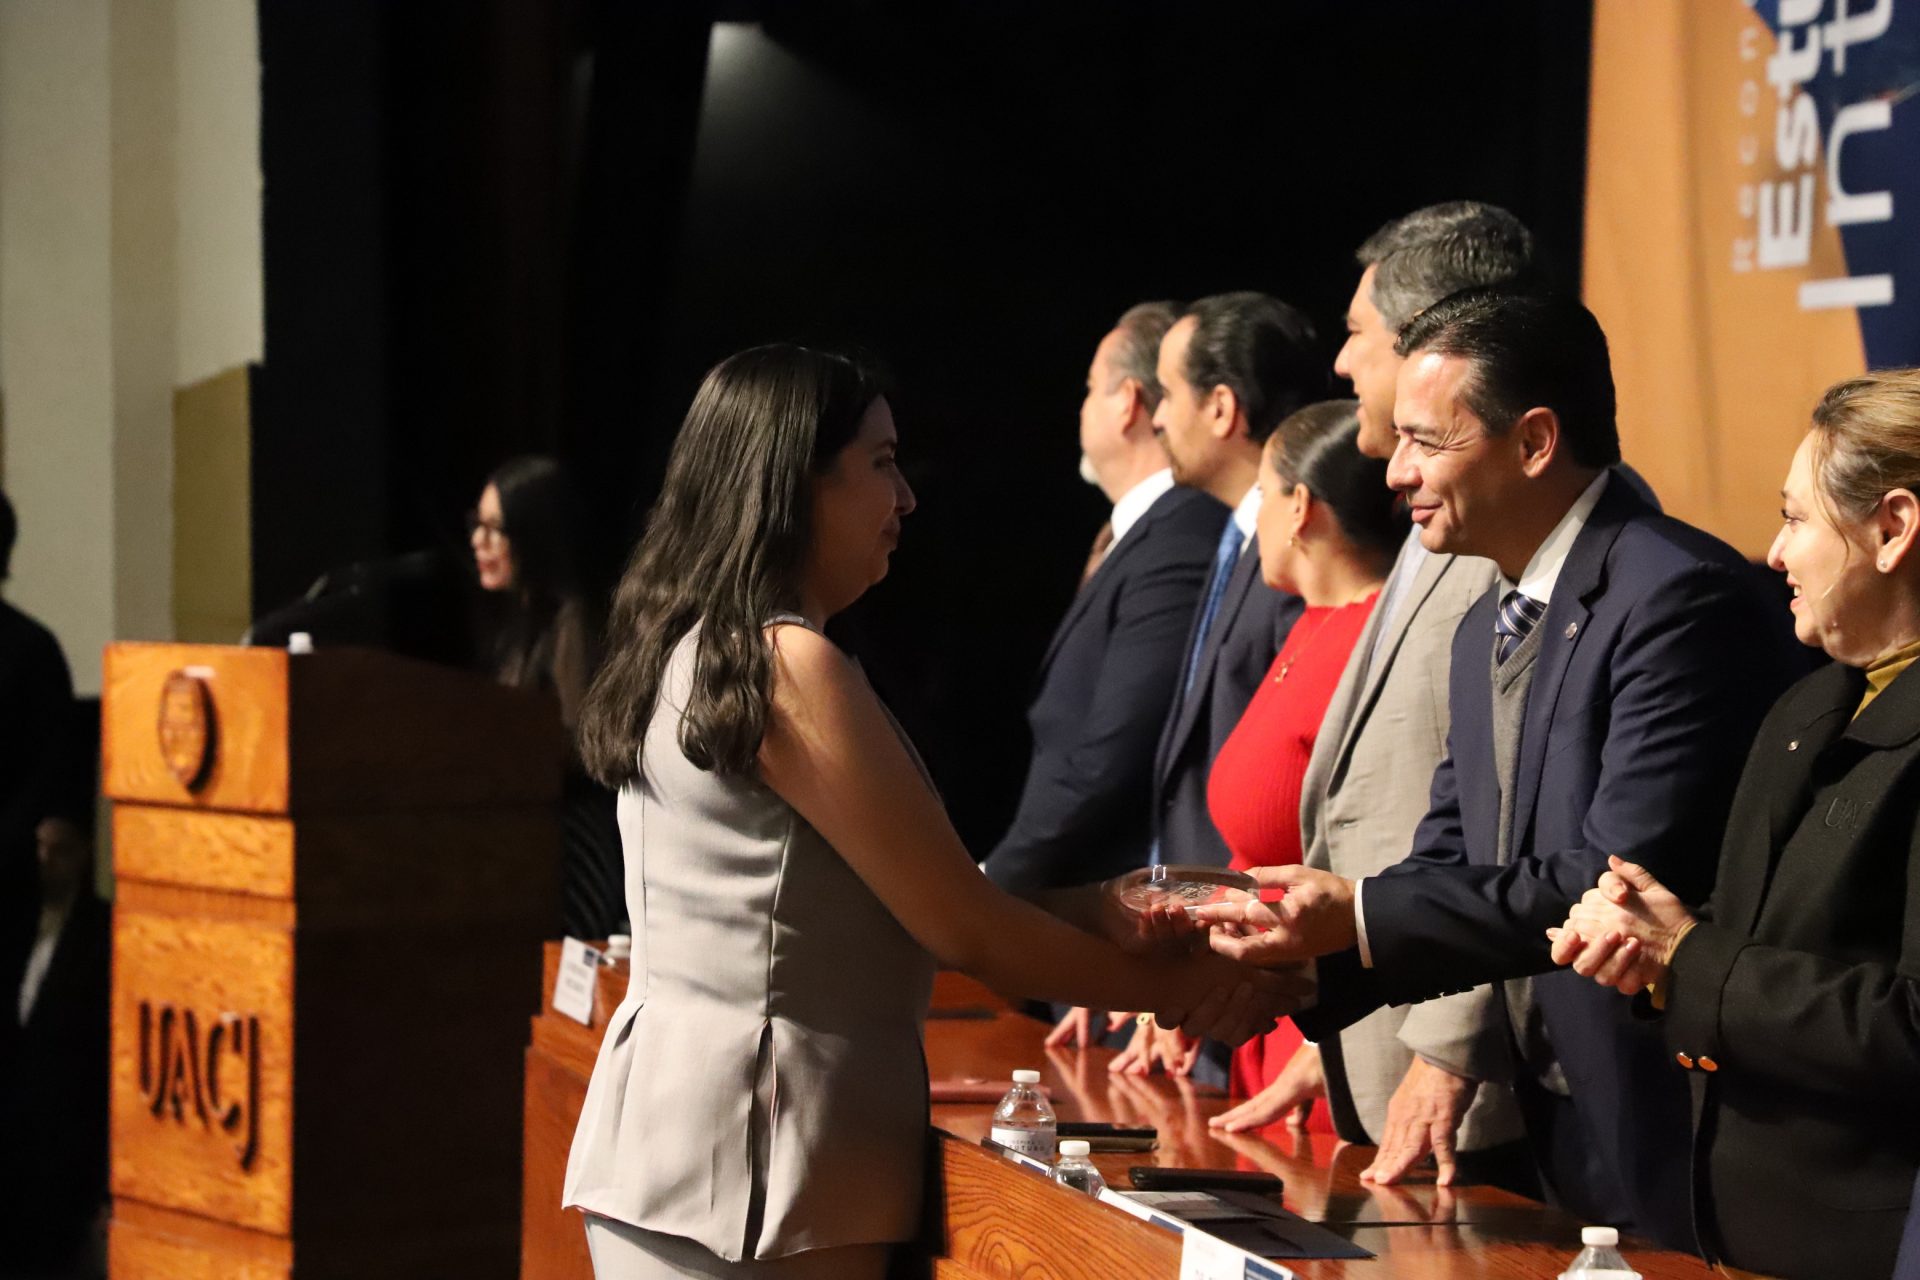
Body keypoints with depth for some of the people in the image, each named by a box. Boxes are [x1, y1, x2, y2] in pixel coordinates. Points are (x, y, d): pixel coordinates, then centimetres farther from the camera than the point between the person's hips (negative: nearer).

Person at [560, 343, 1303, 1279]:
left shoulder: (685, 651, 14)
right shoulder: (790, 666, -14)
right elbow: (962, 929, -12)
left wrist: (1101, 914, 10)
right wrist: (1172, 986, 0)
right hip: (753, 1159, -9)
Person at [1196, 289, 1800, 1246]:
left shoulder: (1681, 597, -17)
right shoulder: (1486, 631, 15)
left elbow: (1615, 881, -23)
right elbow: (1447, 862, 12)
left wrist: (1359, 915, -22)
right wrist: (1290, 958, -5)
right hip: (1556, 1147, 9)